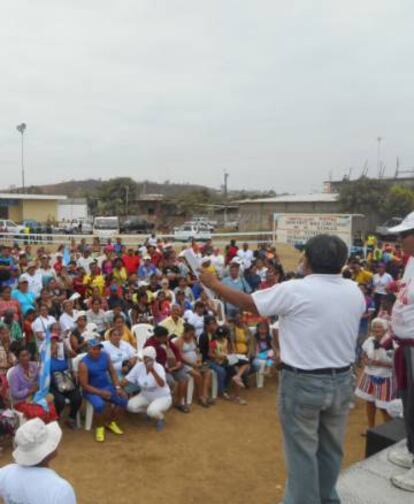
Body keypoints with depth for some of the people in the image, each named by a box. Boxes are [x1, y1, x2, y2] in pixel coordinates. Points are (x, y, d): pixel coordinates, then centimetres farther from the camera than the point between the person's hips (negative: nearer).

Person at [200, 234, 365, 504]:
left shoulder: (294, 290, -18)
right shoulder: (355, 292, -2)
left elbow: (247, 302, -10)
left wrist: (212, 283, 4)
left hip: (303, 382, -6)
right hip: (342, 380, 6)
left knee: (302, 450, 10)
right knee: (331, 448, 22)